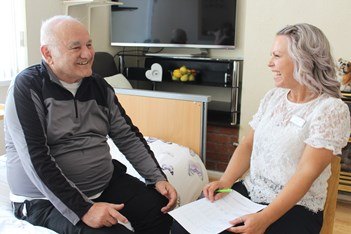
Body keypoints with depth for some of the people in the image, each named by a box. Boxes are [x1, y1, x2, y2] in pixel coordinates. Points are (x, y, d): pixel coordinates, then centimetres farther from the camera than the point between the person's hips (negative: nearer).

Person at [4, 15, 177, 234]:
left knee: (161, 210, -4)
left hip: (107, 182, 6)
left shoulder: (99, 86, 5)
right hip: (47, 199, -6)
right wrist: (83, 209, -26)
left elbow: (128, 136, 8)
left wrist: (158, 178, -4)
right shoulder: (27, 88, -13)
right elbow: (36, 160, -21)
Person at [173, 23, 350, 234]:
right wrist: (225, 181, -7)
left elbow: (307, 172, -19)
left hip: (294, 208, -5)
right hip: (247, 191, 5)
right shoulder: (273, 97, 8)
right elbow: (248, 144, 9)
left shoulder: (331, 109, -12)